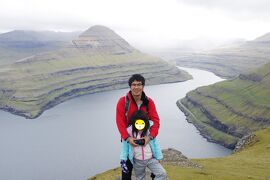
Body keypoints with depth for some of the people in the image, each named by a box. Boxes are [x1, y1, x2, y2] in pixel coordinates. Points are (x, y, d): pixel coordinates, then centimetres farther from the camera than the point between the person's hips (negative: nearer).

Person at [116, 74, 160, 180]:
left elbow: (155, 120, -13)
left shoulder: (149, 102, -9)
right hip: (129, 139, -2)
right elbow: (120, 122, -17)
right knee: (127, 165, 10)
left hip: (145, 138, 2)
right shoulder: (123, 101, -14)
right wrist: (128, 138, -27)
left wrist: (150, 136, -28)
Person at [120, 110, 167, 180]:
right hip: (137, 161, 0)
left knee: (162, 174, -11)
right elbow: (125, 146, -7)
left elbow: (155, 143, -4)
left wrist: (158, 157, 1)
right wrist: (123, 160, -13)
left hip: (151, 159, 0)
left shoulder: (149, 129, -15)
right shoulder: (129, 131, -17)